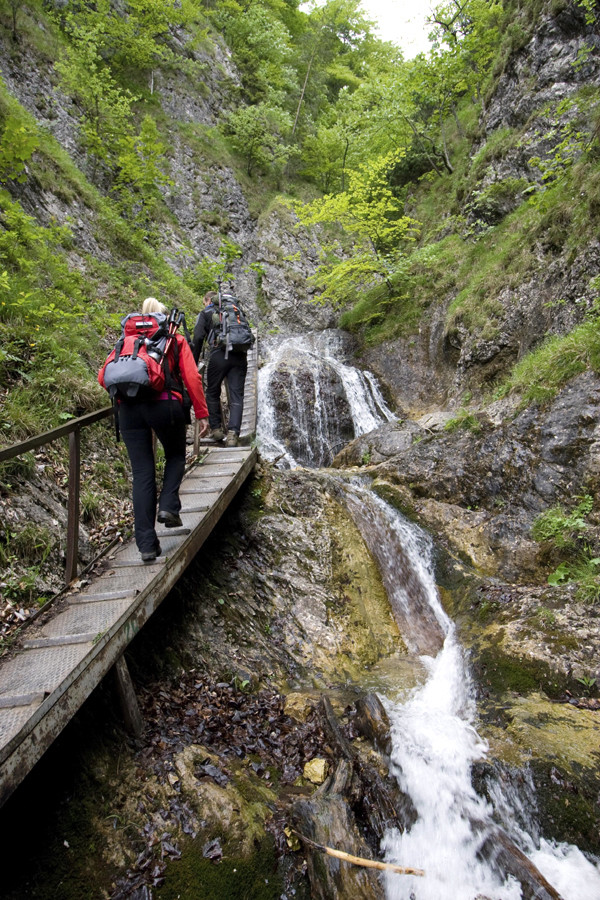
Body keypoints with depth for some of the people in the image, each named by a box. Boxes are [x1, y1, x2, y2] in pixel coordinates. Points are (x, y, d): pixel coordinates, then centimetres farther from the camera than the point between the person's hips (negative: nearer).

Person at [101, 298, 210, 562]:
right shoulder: (176, 340, 16)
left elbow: (104, 377, 13)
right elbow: (192, 378, 3)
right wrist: (202, 414, 5)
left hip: (129, 409, 2)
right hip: (165, 404, -2)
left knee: (142, 474, 6)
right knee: (175, 456, 25)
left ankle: (147, 544, 6)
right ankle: (168, 506, 3)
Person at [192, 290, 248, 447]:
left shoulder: (206, 313, 15)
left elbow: (198, 337, 2)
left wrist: (194, 362, 5)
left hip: (219, 354, -3)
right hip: (239, 356, 3)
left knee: (213, 393, 15)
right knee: (236, 396, -1)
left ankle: (216, 428, 17)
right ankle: (233, 433, -12)